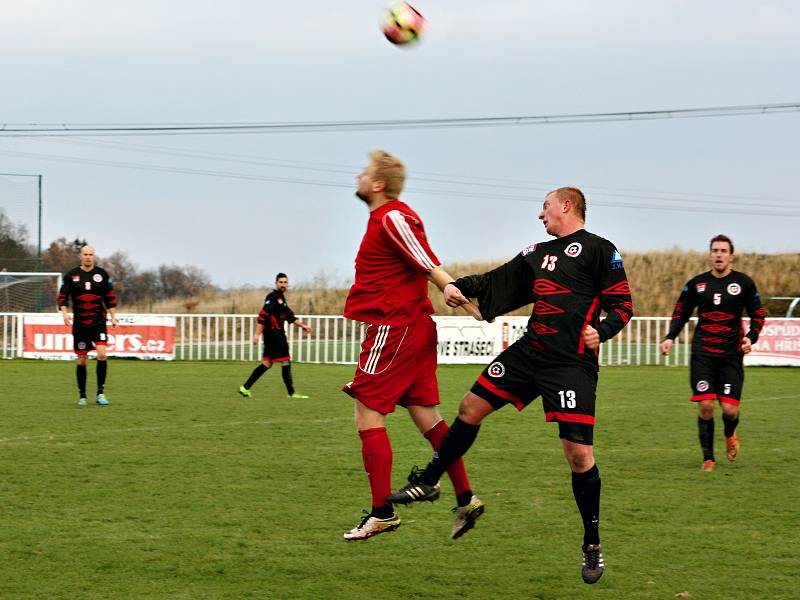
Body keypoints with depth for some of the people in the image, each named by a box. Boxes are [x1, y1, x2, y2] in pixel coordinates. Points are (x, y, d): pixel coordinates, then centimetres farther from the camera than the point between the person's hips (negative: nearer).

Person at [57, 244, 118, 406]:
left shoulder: (102, 274, 5)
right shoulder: (71, 275, 2)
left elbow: (110, 297, 11)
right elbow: (62, 296, 2)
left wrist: (113, 316, 7)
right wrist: (64, 312, -14)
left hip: (99, 321, 0)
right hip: (79, 323, 0)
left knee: (101, 354, -18)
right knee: (82, 360, 4)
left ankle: (100, 393, -9)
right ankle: (82, 396, 16)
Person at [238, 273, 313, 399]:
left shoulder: (281, 298, 19)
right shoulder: (273, 297, -12)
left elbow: (290, 317, 26)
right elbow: (263, 315, -19)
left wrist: (302, 325, 19)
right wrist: (257, 334, -23)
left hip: (277, 333, 10)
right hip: (274, 333, -10)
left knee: (267, 363, 10)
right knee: (286, 361, -5)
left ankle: (245, 388, 9)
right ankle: (291, 392, 1)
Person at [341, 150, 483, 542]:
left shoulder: (393, 218, -14)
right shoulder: (385, 218, 16)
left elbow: (430, 266, -20)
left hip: (395, 327, -10)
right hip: (414, 327, 10)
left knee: (367, 414, -6)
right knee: (426, 417, 11)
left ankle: (382, 512, -6)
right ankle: (466, 499, 13)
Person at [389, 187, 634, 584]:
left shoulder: (599, 250, -4)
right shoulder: (537, 253, 18)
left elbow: (623, 305, -7)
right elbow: (497, 282, 18)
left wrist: (602, 331, -26)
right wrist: (460, 286, 0)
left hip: (572, 364, -7)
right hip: (529, 352, 7)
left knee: (578, 453, -11)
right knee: (471, 407, 11)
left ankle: (592, 545, 5)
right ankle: (428, 482, 30)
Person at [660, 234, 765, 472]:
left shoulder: (743, 283, 3)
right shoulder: (696, 284, 6)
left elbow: (758, 314, 10)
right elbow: (681, 313, 14)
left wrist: (751, 337, -7)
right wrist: (670, 337, -1)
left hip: (731, 354, -1)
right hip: (702, 354, 1)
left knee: (730, 409, -7)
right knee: (705, 406, -8)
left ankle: (730, 435, 30)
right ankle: (708, 458, 7)